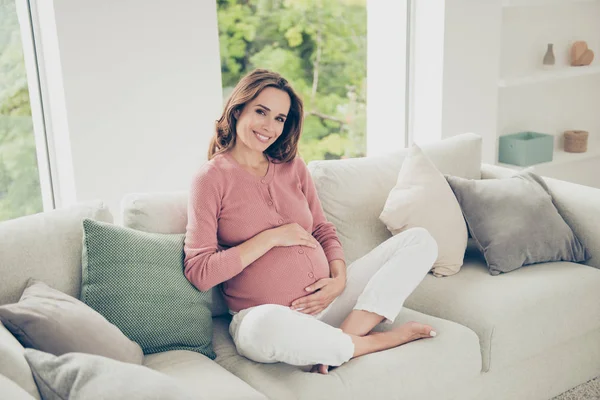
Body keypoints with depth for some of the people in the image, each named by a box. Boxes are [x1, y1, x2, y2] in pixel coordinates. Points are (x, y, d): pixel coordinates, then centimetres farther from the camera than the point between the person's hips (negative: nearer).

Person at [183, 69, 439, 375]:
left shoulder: (292, 166, 11)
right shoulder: (212, 178, -5)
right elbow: (198, 273, -12)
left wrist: (339, 279, -5)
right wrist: (272, 237, -14)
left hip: (323, 300, 6)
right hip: (265, 314, -6)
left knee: (420, 240, 0)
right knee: (267, 328, -44)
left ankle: (346, 335, -18)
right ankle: (378, 341, -14)